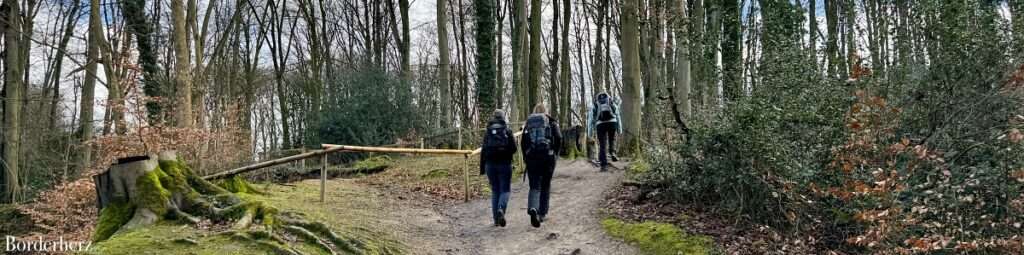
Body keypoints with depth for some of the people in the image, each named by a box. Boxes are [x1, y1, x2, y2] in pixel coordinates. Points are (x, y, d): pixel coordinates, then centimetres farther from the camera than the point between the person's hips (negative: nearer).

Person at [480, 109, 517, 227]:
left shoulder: (488, 132, 5)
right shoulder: (507, 131, -1)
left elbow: (483, 150, 2)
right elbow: (513, 148, -6)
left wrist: (482, 168, 6)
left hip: (490, 164, 3)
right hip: (504, 163, -3)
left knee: (495, 191, 10)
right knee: (505, 189, 4)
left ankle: (496, 219, 9)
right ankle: (501, 209, -23)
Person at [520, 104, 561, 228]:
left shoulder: (528, 124, 12)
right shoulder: (551, 122, 7)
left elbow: (523, 142, 3)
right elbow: (558, 138, -6)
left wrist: (525, 157, 10)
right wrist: (555, 154, 5)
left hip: (531, 157, 1)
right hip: (548, 156, -1)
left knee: (534, 186, 2)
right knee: (545, 186, 13)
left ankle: (532, 209, -25)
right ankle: (542, 214, 15)